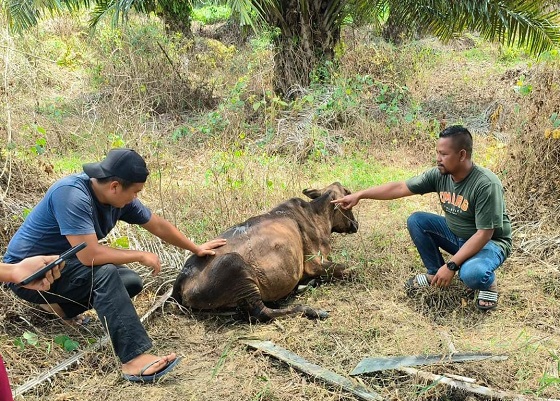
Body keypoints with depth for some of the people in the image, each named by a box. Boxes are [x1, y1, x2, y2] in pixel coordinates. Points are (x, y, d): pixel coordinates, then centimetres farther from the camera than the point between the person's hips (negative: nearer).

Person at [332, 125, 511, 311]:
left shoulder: (486, 185, -30)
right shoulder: (439, 174, -12)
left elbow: (484, 234, -30)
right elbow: (400, 187, -7)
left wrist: (451, 265, -32)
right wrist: (359, 195, -10)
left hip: (490, 242, -6)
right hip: (455, 235, 6)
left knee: (471, 274, -37)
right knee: (416, 220, -10)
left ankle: (488, 283, 1)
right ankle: (435, 273, 8)